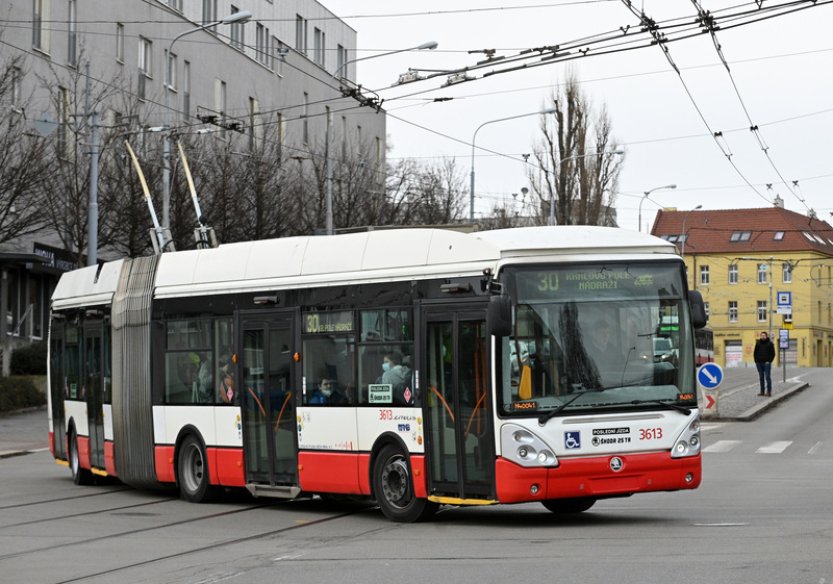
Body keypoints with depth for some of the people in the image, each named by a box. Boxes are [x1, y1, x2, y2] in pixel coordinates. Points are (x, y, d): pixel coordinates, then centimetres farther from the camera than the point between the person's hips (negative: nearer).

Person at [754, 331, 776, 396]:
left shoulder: (770, 343, 0)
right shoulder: (758, 343, 9)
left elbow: (773, 354, -1)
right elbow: (755, 353, 14)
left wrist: (769, 361, -10)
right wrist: (756, 361, 4)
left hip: (766, 363, -4)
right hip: (759, 363, 4)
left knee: (768, 377, -6)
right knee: (761, 378, 7)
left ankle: (769, 392, -5)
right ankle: (762, 391, 10)